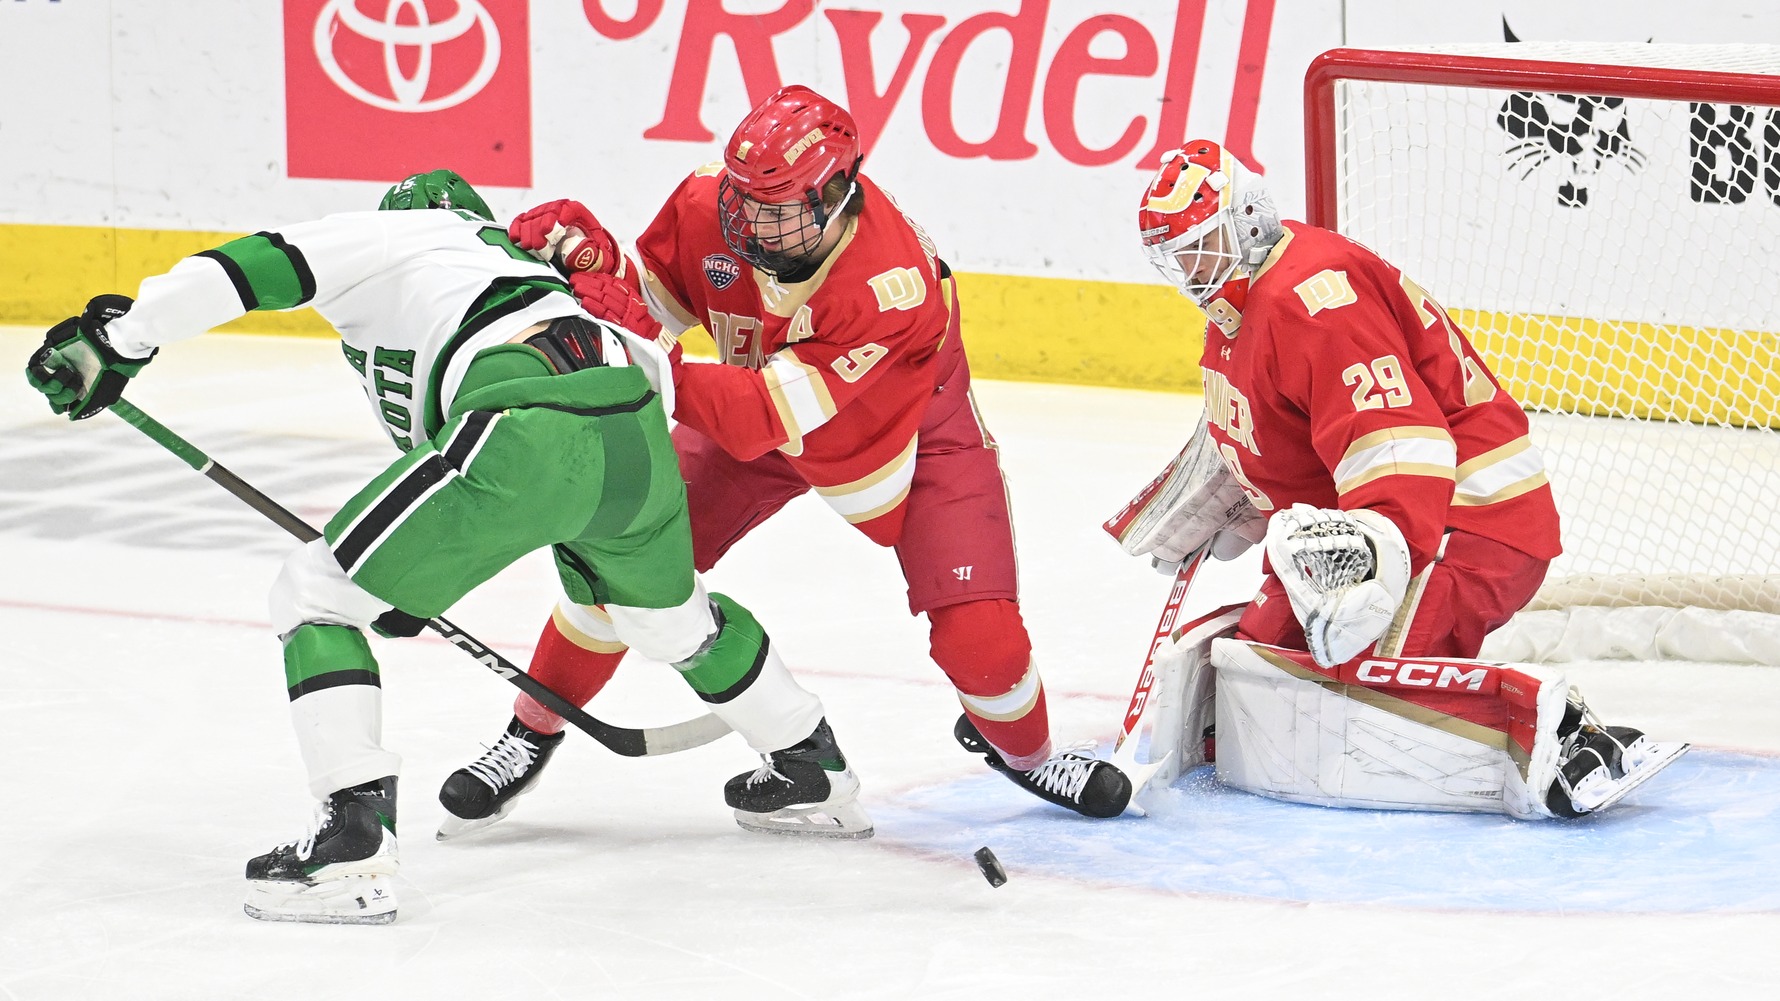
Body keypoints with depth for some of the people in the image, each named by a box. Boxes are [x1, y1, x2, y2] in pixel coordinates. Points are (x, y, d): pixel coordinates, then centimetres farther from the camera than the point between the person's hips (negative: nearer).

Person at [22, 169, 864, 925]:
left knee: (315, 594, 5)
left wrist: (117, 338, 12)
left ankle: (353, 844, -7)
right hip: (637, 434, 7)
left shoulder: (381, 233, 22)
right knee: (669, 610, 37)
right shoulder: (521, 263, 40)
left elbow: (256, 267, 5)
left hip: (527, 440, -7)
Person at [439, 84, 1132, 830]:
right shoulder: (711, 206, -27)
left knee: (977, 625, -12)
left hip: (912, 424, -4)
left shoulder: (893, 284, -42)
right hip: (754, 411, 4)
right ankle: (533, 729, 11)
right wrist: (591, 260, -30)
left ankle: (1019, 744, 23)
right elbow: (648, 303, -8)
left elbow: (773, 413, -45)